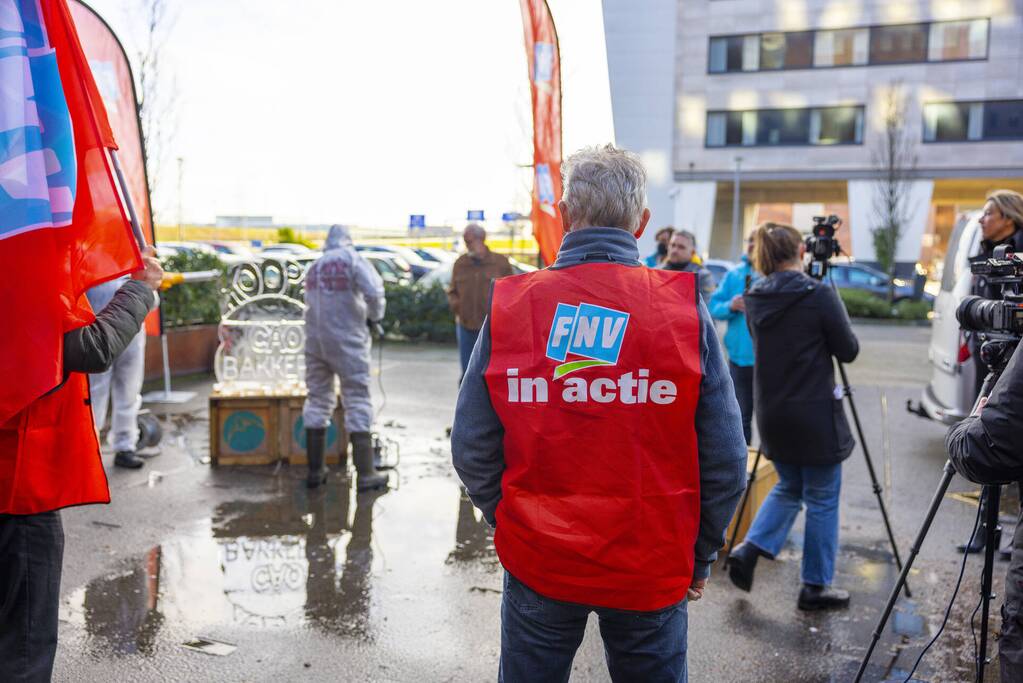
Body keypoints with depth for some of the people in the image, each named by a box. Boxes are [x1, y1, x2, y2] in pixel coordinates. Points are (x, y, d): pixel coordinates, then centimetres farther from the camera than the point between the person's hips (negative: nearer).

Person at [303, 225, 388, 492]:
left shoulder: (314, 267, 13)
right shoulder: (352, 259, -4)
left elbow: (312, 304, 10)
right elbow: (374, 291, -16)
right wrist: (374, 316, 1)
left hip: (315, 340, 5)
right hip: (347, 341, -5)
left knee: (317, 399, 12)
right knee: (357, 400, -1)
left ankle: (315, 470, 17)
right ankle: (365, 474, -2)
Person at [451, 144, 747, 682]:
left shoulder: (508, 306, -9)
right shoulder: (684, 309, -10)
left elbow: (472, 450, -6)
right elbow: (726, 460, -8)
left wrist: (511, 525, 10)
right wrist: (699, 557, 6)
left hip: (537, 561, 1)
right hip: (653, 572, 0)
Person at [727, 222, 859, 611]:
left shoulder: (754, 298, 2)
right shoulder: (819, 295, -14)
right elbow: (848, 351, -6)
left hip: (772, 413, 5)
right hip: (814, 413, -5)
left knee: (789, 487, 23)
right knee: (822, 498, 9)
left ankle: (748, 551, 9)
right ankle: (815, 587, 18)